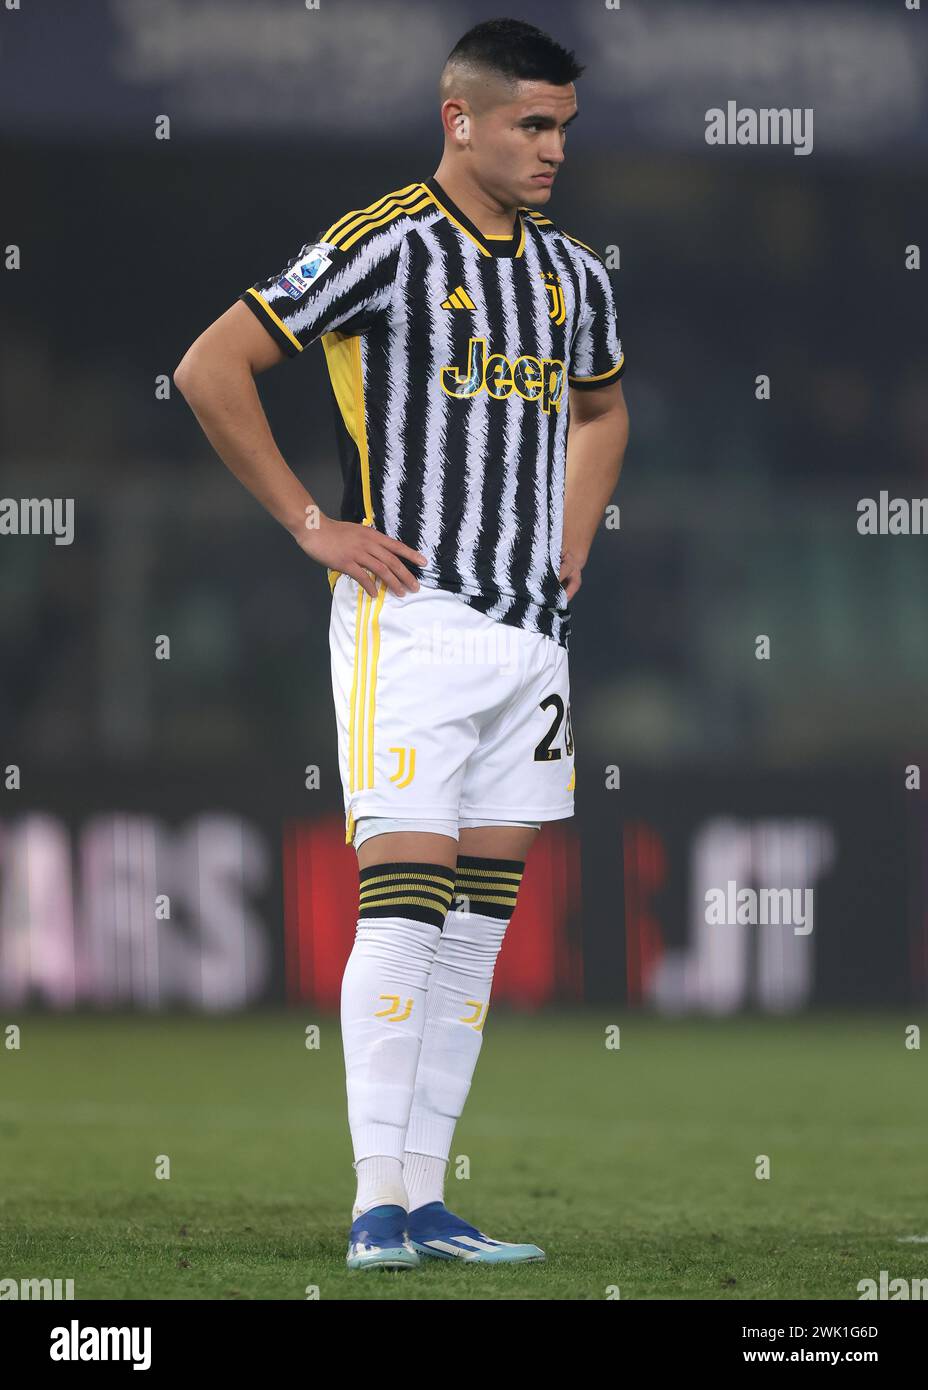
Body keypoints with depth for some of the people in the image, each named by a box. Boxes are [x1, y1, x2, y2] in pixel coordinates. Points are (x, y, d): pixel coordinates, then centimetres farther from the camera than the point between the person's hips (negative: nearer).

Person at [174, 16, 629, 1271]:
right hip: (412, 615, -7)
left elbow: (601, 409, 33)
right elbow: (209, 370, -11)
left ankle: (427, 1199, 9)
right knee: (405, 895, -12)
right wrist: (311, 524, -9)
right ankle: (379, 1205, -11)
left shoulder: (573, 274, 13)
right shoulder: (385, 246, -9)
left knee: (480, 911, 5)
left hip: (532, 626, 7)